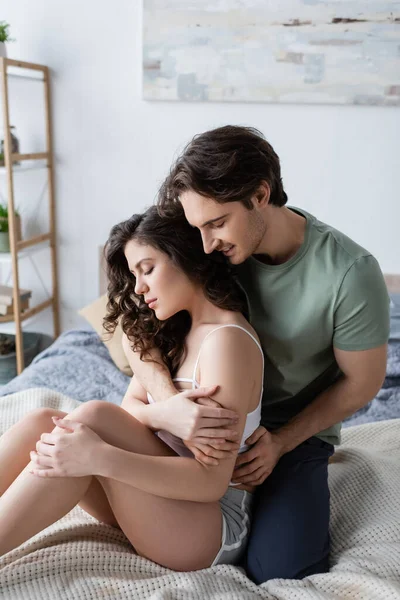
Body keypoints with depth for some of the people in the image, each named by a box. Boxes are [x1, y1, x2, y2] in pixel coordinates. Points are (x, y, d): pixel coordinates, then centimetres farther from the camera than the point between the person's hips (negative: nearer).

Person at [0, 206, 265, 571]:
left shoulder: (226, 339, -19)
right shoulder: (173, 329, 9)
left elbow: (211, 481, -23)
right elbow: (130, 408, 0)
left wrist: (101, 457, -34)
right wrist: (167, 413, -23)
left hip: (216, 525, -7)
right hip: (162, 497, 7)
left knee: (93, 417, -28)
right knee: (42, 422, -14)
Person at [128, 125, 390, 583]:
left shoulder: (351, 274, -26)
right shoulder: (216, 248, -18)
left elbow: (362, 382, -13)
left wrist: (281, 442, -18)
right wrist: (168, 398, -35)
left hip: (296, 428, -2)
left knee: (277, 570, -14)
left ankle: (303, 479, 16)